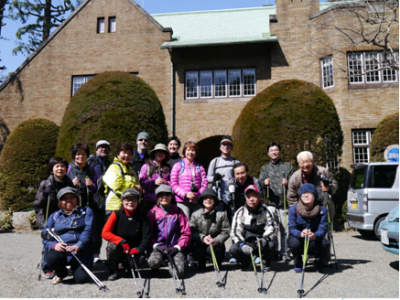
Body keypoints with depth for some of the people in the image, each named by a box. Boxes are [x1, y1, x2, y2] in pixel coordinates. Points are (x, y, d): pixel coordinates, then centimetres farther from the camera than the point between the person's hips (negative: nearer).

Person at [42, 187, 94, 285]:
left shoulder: (86, 211, 11)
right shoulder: (54, 216, 17)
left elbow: (88, 231, -3)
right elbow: (46, 237, 10)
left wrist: (78, 246, -21)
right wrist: (54, 245, -14)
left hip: (81, 251, -1)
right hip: (61, 250, 2)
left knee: (81, 278, -21)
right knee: (52, 259, -33)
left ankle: (75, 268, 18)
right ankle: (61, 273, 5)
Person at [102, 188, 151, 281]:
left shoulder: (142, 217, -2)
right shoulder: (116, 215, -5)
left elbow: (147, 237, -8)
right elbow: (105, 233, -13)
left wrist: (139, 249, -25)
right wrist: (121, 241, -26)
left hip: (134, 251, 1)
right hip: (119, 251, -1)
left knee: (142, 259, -28)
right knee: (111, 245, -32)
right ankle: (113, 271, -4)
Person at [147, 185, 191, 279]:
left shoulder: (178, 212, 10)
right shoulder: (153, 212, 10)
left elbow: (186, 233, 6)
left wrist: (177, 247, -7)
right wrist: (156, 245, -11)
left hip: (175, 248, 0)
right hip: (158, 248, 0)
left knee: (178, 272, -24)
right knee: (153, 262, -33)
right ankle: (155, 267, 4)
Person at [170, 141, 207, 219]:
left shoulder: (200, 167, 17)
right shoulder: (178, 166, 8)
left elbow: (204, 184, 9)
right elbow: (173, 184, 1)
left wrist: (197, 195, -8)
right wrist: (185, 194, -12)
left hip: (197, 201, 3)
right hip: (183, 202, -3)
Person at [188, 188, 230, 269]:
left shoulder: (222, 214, -2)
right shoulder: (195, 215, 1)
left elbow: (226, 232, -5)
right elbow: (192, 232, -7)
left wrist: (216, 240, -23)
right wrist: (203, 238, -25)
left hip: (216, 244, -1)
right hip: (200, 244, 1)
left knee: (211, 249, -34)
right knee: (197, 250, -30)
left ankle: (217, 262, 7)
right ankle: (201, 263, 13)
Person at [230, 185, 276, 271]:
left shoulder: (265, 211, -1)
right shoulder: (240, 212, -3)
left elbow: (271, 229, -6)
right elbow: (235, 232, -8)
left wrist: (264, 239, -29)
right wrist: (242, 245, -27)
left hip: (261, 243, 0)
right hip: (246, 243, 0)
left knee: (270, 245, -32)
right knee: (233, 249, -29)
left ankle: (266, 263, 3)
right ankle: (247, 264, 4)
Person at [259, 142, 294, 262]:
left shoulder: (288, 166, 16)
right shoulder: (265, 168, 21)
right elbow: (260, 183, 10)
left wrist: (287, 183, -11)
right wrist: (264, 183, -12)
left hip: (285, 203, -1)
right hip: (270, 203, 1)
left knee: (285, 229, -4)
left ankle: (284, 253, 4)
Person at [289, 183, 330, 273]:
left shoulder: (322, 210, -8)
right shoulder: (294, 209, -9)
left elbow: (323, 229, -18)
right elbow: (292, 228, -14)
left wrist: (315, 235, -42)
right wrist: (300, 234, -39)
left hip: (315, 241, 0)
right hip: (300, 239, 0)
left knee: (324, 243, -32)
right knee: (294, 242, -34)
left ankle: (319, 265, 3)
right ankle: (298, 265, 0)